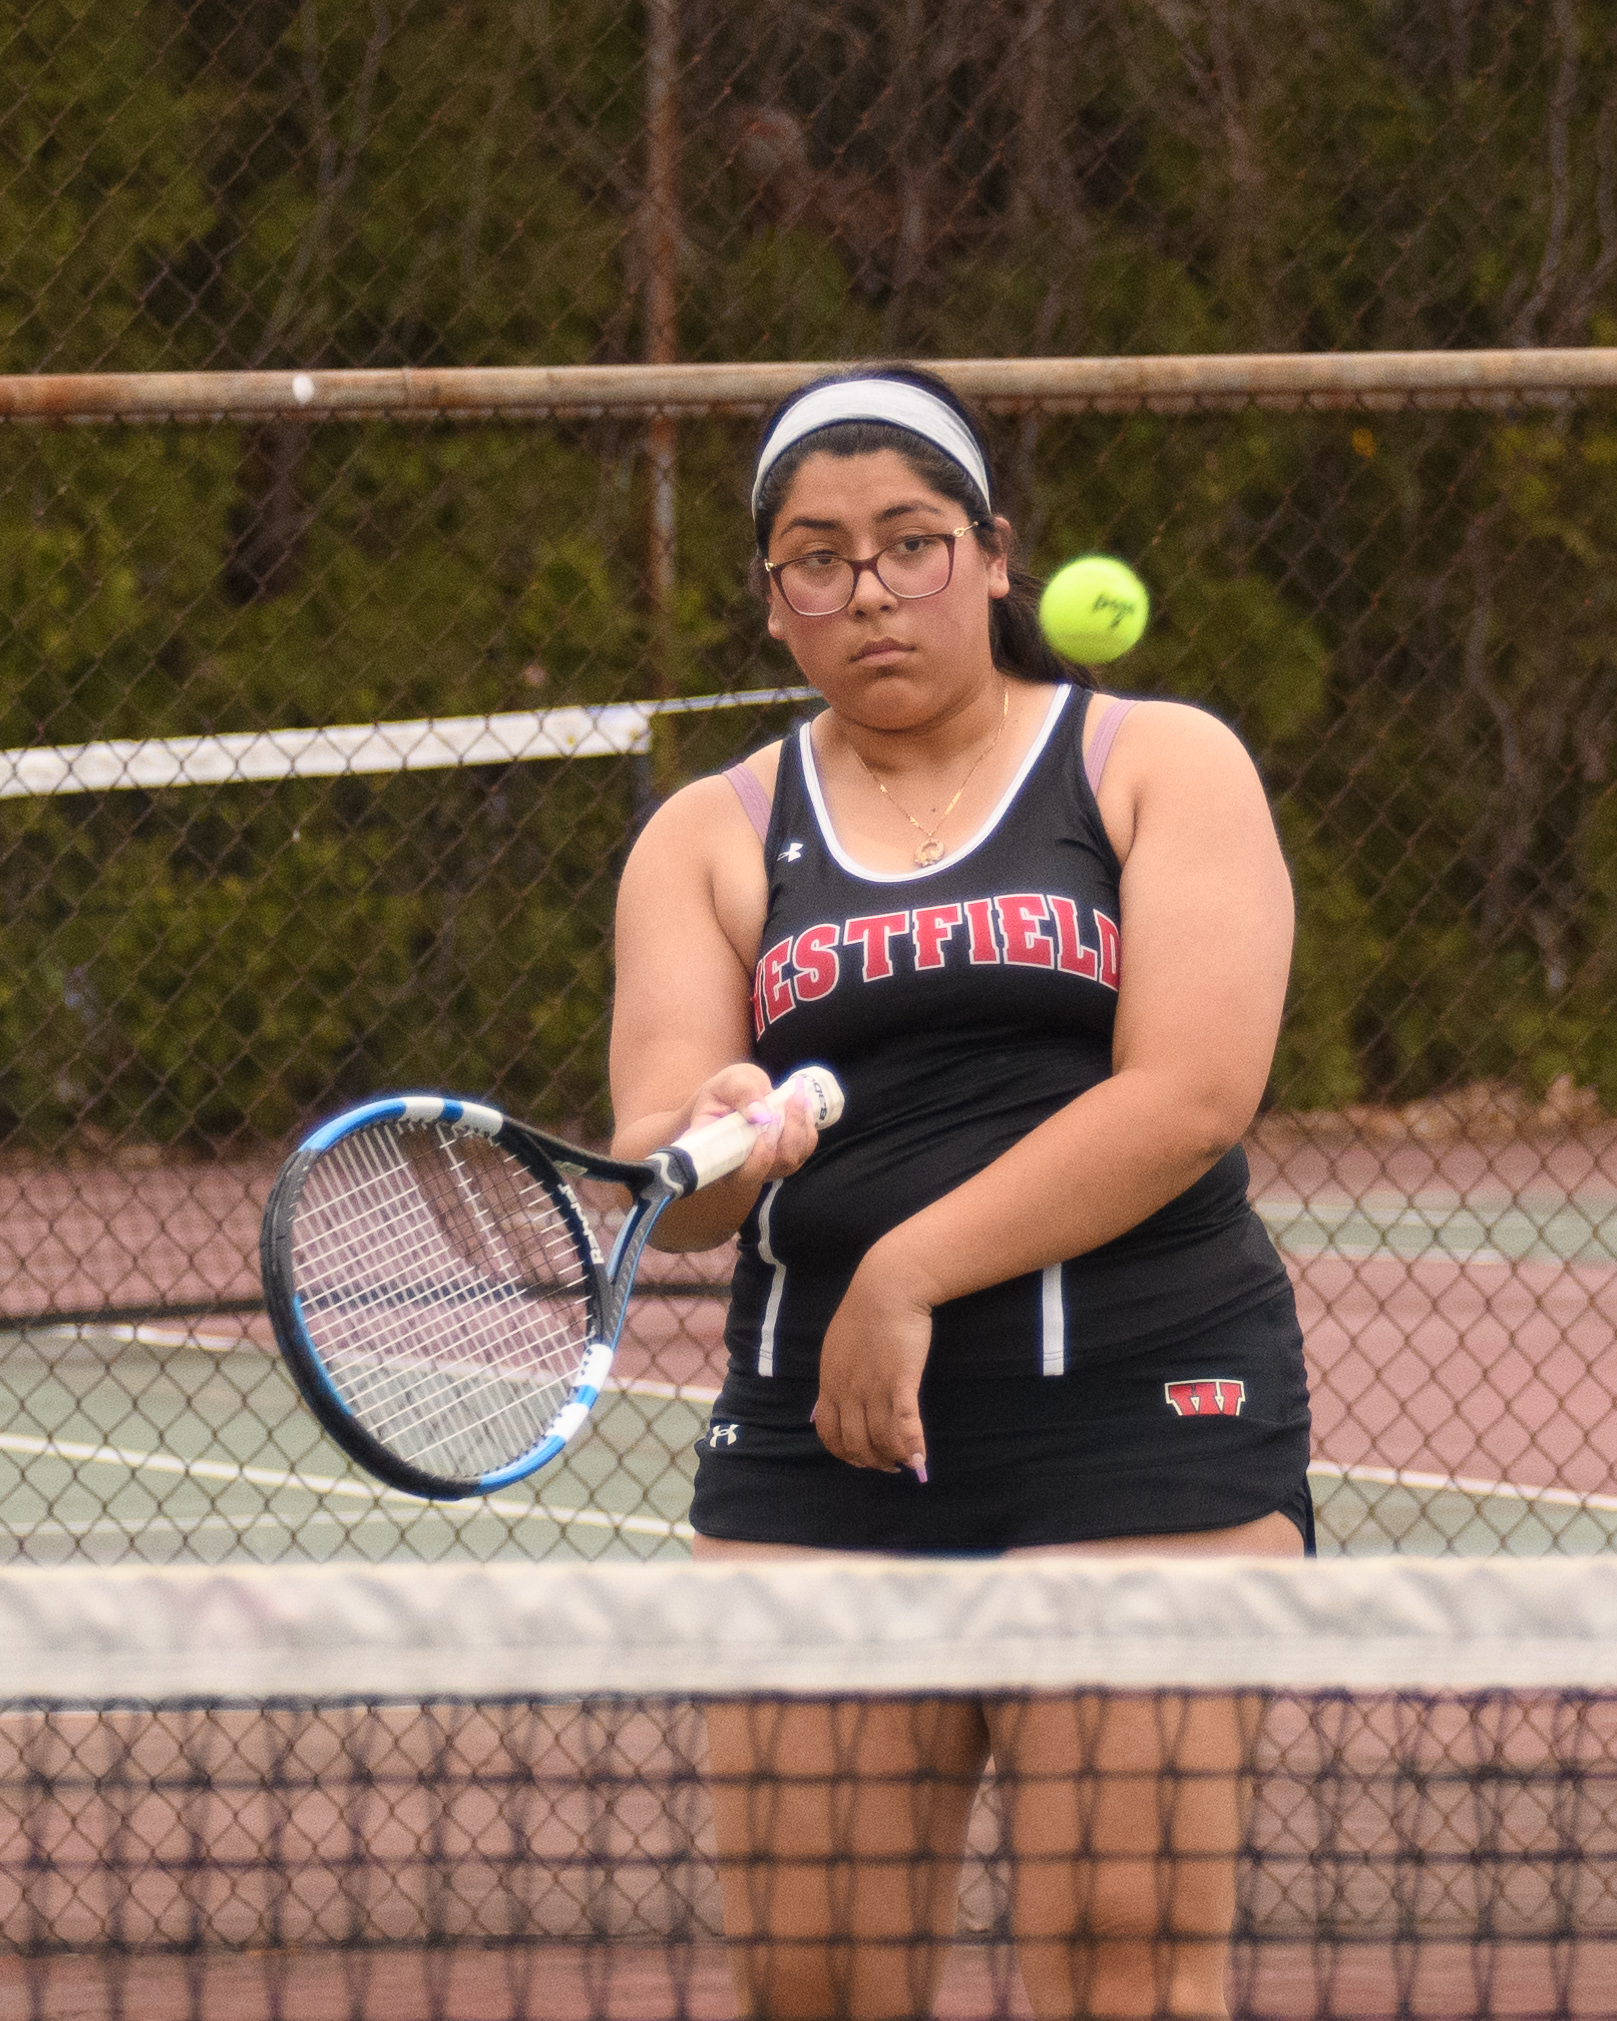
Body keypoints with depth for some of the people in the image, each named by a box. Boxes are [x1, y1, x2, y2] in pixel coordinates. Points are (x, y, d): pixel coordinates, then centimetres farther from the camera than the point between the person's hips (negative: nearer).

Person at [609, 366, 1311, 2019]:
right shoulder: (710, 842, 13)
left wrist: (909, 1274, -12)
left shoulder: (1161, 767, 5)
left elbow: (1189, 1096, -8)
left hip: (1139, 1437, -3)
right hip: (814, 1447, 3)